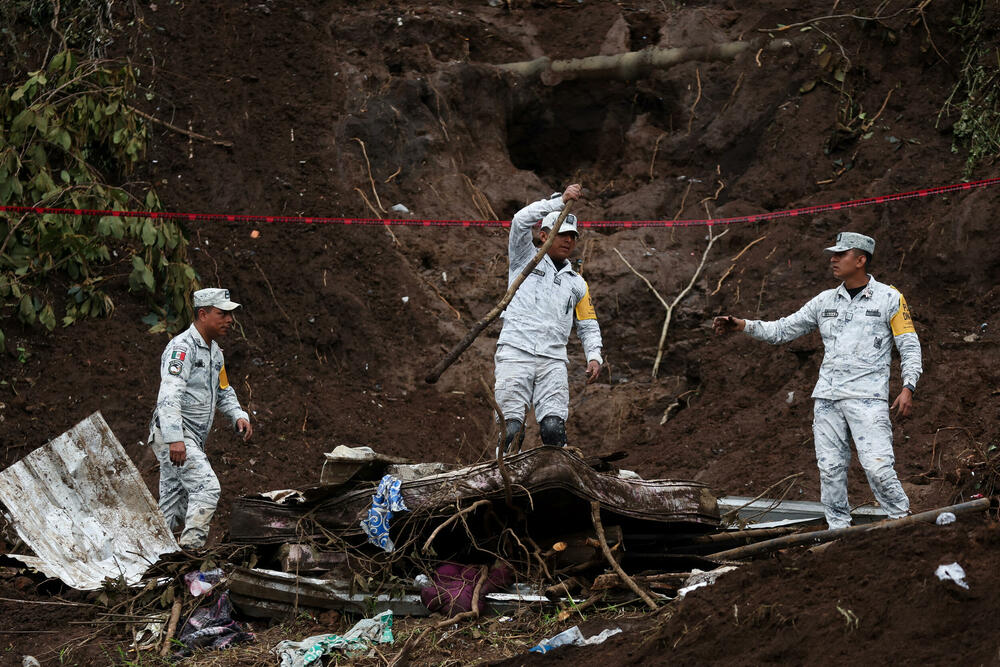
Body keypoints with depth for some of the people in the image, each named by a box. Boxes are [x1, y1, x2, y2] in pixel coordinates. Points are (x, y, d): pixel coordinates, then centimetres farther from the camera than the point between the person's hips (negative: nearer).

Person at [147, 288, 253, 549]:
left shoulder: (214, 351, 16)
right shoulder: (182, 347, -15)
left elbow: (223, 390, 28)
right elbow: (170, 393, -26)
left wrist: (238, 415, 8)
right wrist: (174, 438, -35)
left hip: (191, 438, 10)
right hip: (172, 434, -10)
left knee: (173, 503, 10)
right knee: (207, 487, -18)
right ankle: (191, 548, -19)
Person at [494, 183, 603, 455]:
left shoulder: (576, 283, 25)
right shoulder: (526, 257, 15)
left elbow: (588, 326, 26)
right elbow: (521, 220, -2)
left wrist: (594, 356, 7)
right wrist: (560, 200, -4)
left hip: (553, 361, 3)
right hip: (516, 352, -3)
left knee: (554, 427, -15)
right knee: (512, 428, -14)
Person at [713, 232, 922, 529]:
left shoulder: (889, 298, 3)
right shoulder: (825, 301, 15)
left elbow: (909, 346, 4)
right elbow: (783, 330, 17)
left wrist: (908, 387, -9)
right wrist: (743, 325, 4)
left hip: (867, 396, -5)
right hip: (827, 395, 5)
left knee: (877, 466, -15)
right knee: (830, 468, 2)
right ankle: (839, 530, 10)